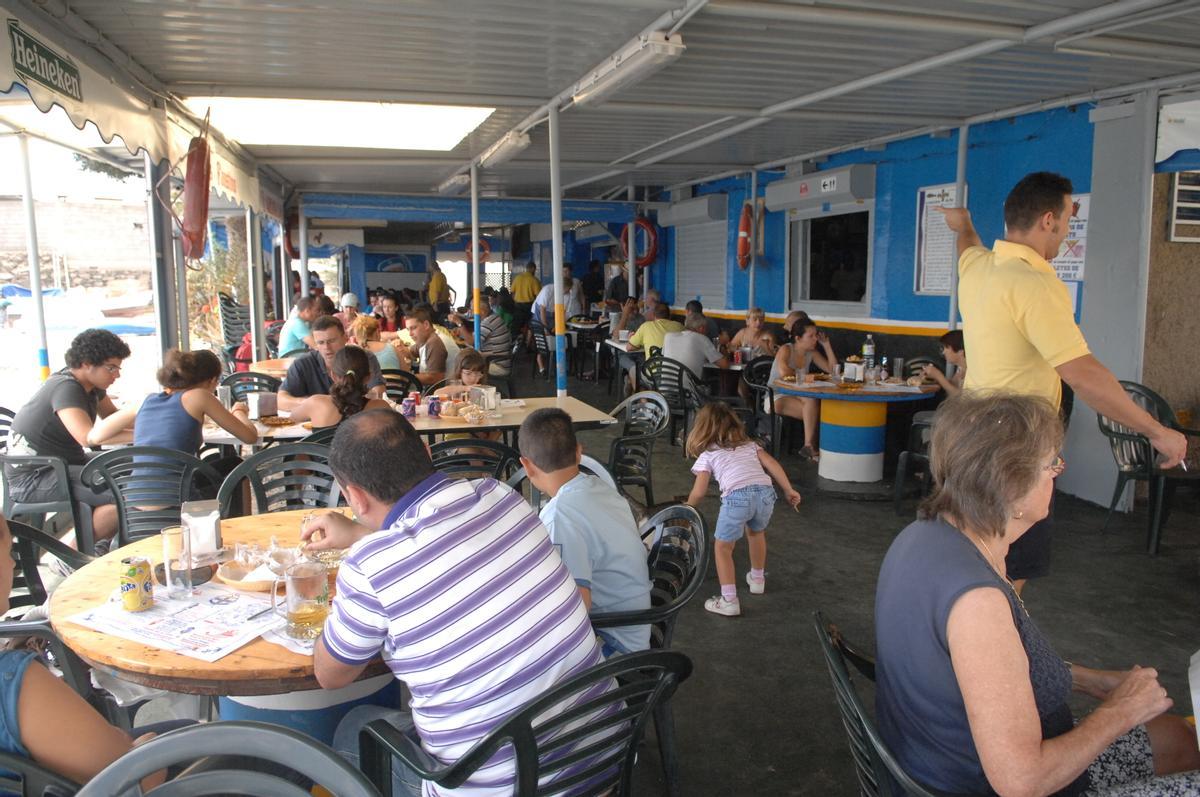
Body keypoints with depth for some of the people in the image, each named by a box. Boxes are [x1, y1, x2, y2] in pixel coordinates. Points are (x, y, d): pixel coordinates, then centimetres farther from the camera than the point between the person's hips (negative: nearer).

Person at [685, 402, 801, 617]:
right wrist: (789, 491, 16)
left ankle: (729, 601, 5)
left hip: (737, 497, -5)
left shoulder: (707, 455, 18)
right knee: (755, 532, 35)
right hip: (765, 492, 5)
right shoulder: (749, 444, 30)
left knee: (722, 548, 12)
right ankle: (757, 579, 49)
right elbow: (772, 464, 15)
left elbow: (698, 493, 11)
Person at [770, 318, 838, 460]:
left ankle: (809, 446, -24)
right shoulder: (786, 350, -10)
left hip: (797, 396, 6)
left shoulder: (812, 353, 9)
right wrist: (800, 375, -8)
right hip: (777, 398, -6)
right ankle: (809, 446, -25)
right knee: (812, 402, -32)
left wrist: (826, 345, 2)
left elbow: (833, 370, 5)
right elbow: (783, 372, -29)